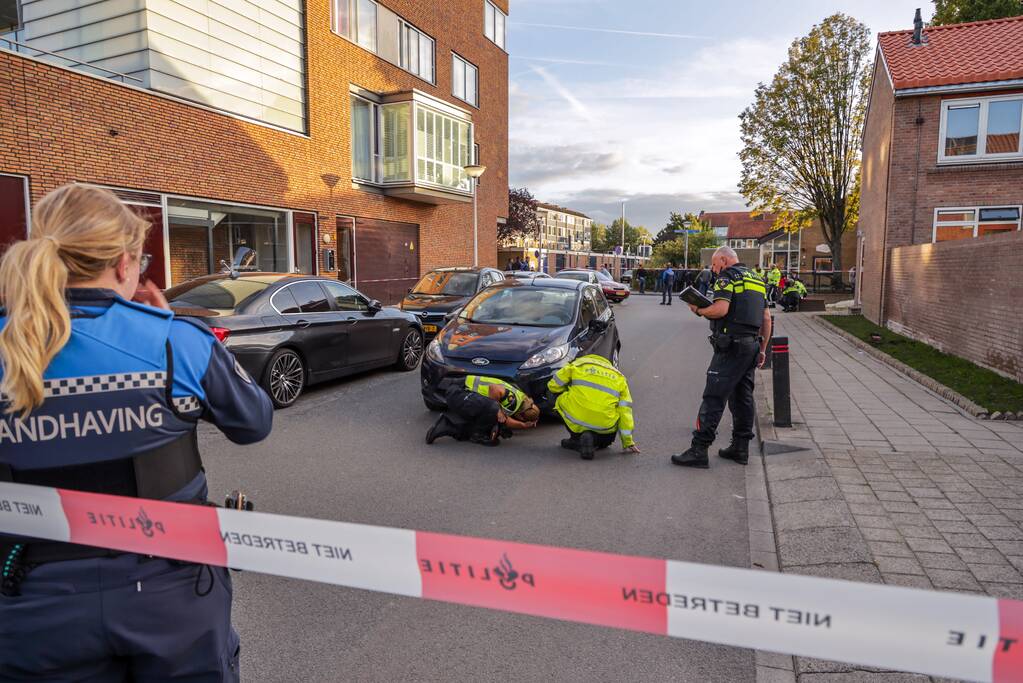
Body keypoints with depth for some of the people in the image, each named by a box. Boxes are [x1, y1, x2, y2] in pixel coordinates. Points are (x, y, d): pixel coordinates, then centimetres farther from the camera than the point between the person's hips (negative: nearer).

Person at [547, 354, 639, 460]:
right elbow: (625, 412, 14)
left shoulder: (578, 364, 14)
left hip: (578, 420, -2)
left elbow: (553, 386, 16)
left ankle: (577, 439, 15)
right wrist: (628, 443, 17)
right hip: (604, 426, 3)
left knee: (561, 400, 27)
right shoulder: (619, 378, 19)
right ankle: (596, 441, 8)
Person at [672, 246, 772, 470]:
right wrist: (762, 349, 21)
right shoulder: (757, 280, 20)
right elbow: (767, 319, 19)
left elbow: (721, 309, -22)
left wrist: (698, 310, -4)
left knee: (714, 397, -9)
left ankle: (699, 450, -9)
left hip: (731, 346, -9)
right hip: (752, 345, 9)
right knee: (743, 397, 14)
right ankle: (740, 448, 20)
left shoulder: (727, 277, -6)